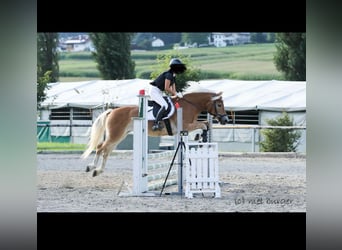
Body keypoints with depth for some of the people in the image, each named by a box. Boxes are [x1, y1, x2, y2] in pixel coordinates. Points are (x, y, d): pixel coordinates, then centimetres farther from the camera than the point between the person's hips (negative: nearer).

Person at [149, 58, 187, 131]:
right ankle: (155, 124, -27)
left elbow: (173, 89, 13)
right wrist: (175, 94, -16)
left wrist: (176, 94, -5)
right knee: (165, 106, -24)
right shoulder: (169, 74, -18)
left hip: (159, 92, 11)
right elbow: (166, 88, -22)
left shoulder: (173, 76, 13)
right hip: (154, 90, -11)